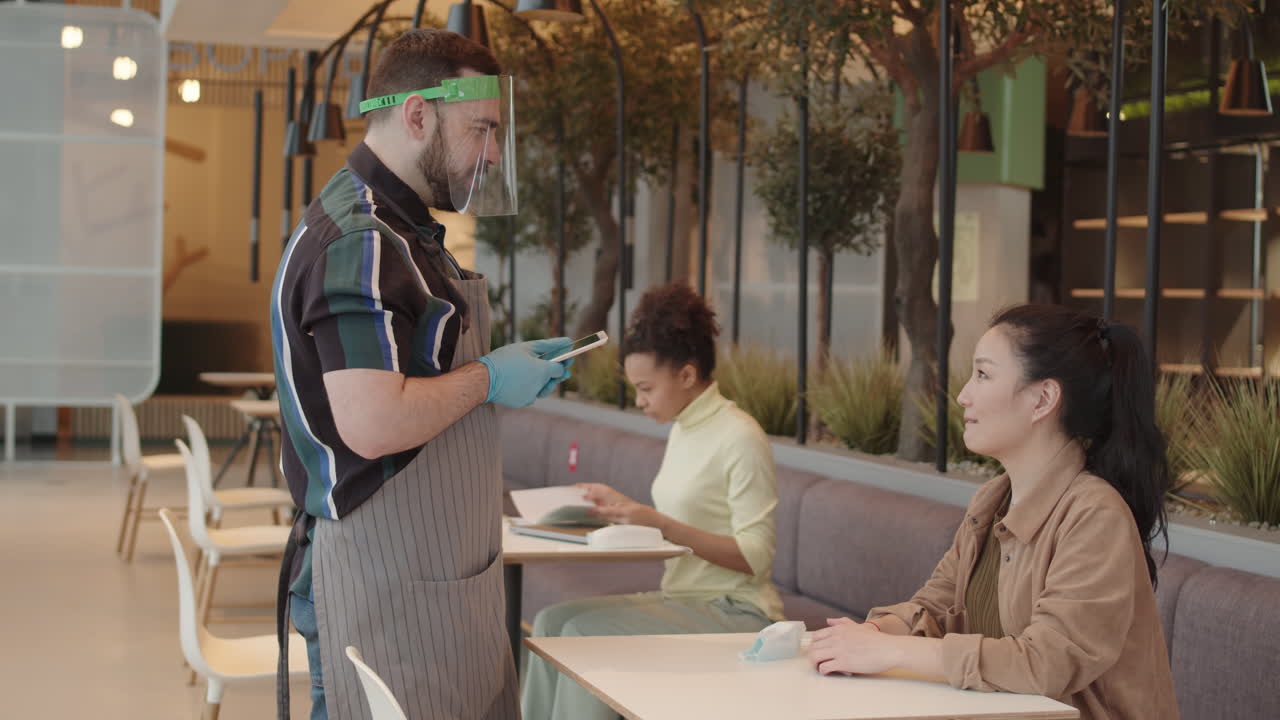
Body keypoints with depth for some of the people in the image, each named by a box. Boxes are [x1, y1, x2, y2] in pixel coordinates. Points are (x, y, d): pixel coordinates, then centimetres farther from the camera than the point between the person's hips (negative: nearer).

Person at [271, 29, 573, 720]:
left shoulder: (406, 231, 18)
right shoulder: (357, 242, -17)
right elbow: (373, 424, -27)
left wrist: (507, 364, 16)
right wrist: (488, 377, -14)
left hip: (445, 573, 10)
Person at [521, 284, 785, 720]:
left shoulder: (740, 438, -14)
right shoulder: (684, 430, 11)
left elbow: (755, 557, -18)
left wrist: (661, 525, -24)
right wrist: (621, 507, 4)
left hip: (734, 612, -8)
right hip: (684, 600, 8)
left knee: (587, 633, -23)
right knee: (552, 622, -9)